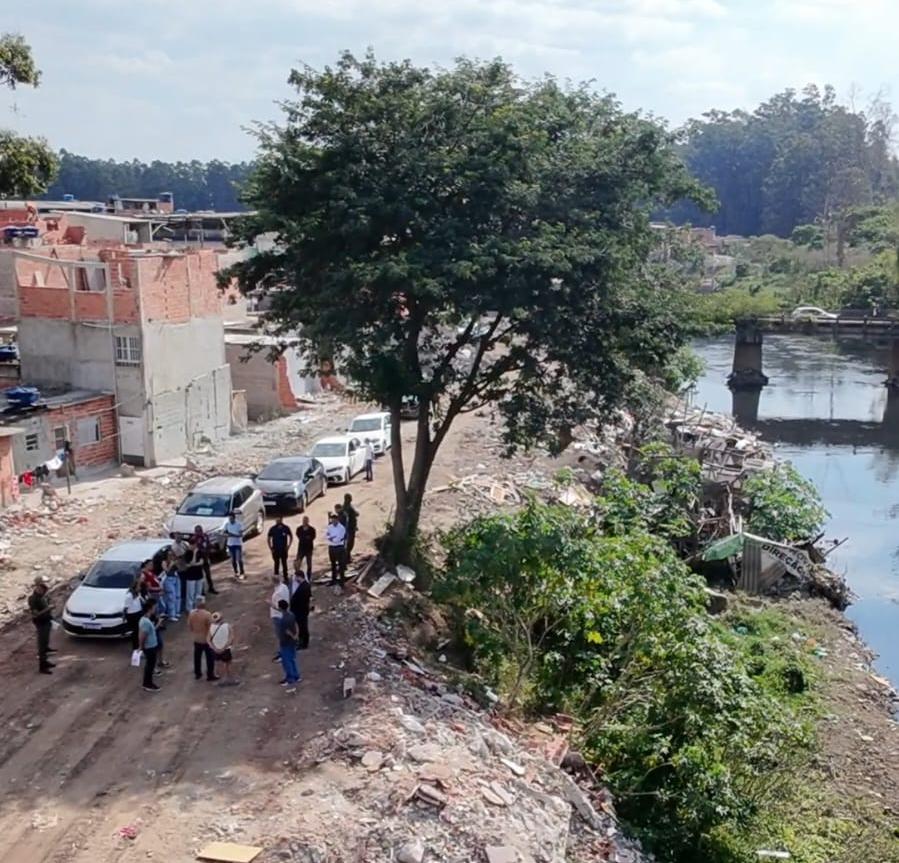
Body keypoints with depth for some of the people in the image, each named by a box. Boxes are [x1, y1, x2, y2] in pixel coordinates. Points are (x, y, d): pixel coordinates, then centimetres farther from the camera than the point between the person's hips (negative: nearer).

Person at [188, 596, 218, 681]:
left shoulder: (191, 613, -9)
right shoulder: (207, 614, -25)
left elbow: (189, 626, 2)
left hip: (196, 639, 5)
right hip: (207, 639, -5)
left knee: (197, 657, 20)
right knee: (210, 657, 9)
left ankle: (197, 673, 31)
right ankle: (210, 675, 14)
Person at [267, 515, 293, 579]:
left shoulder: (286, 528, -5)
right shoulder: (272, 529, -5)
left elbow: (291, 537, 8)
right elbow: (269, 539, 5)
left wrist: (288, 546, 1)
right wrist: (270, 548, -2)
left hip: (284, 550, 0)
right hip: (275, 550, 0)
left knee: (284, 564, 3)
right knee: (276, 563, 7)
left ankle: (285, 577, 10)